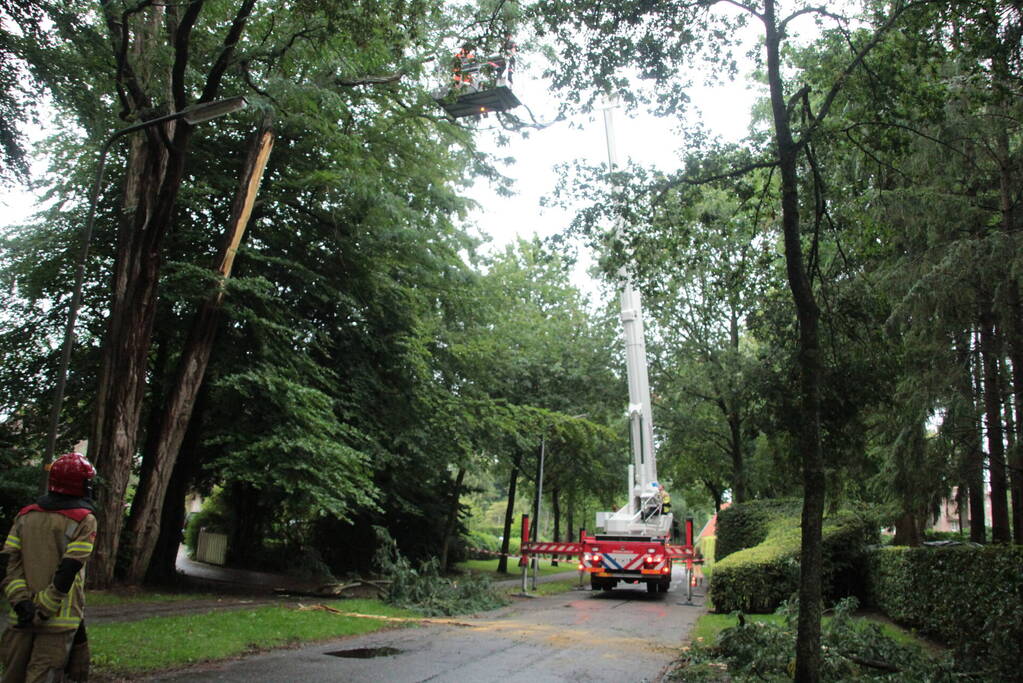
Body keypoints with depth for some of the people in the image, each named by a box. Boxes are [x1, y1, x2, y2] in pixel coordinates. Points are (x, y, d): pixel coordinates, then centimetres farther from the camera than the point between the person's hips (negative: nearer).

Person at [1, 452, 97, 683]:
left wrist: (21, 602, -6)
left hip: (22, 618, 5)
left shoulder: (25, 515, 8)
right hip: (59, 619, -5)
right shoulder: (84, 520, -8)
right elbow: (67, 573, -14)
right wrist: (43, 611, -11)